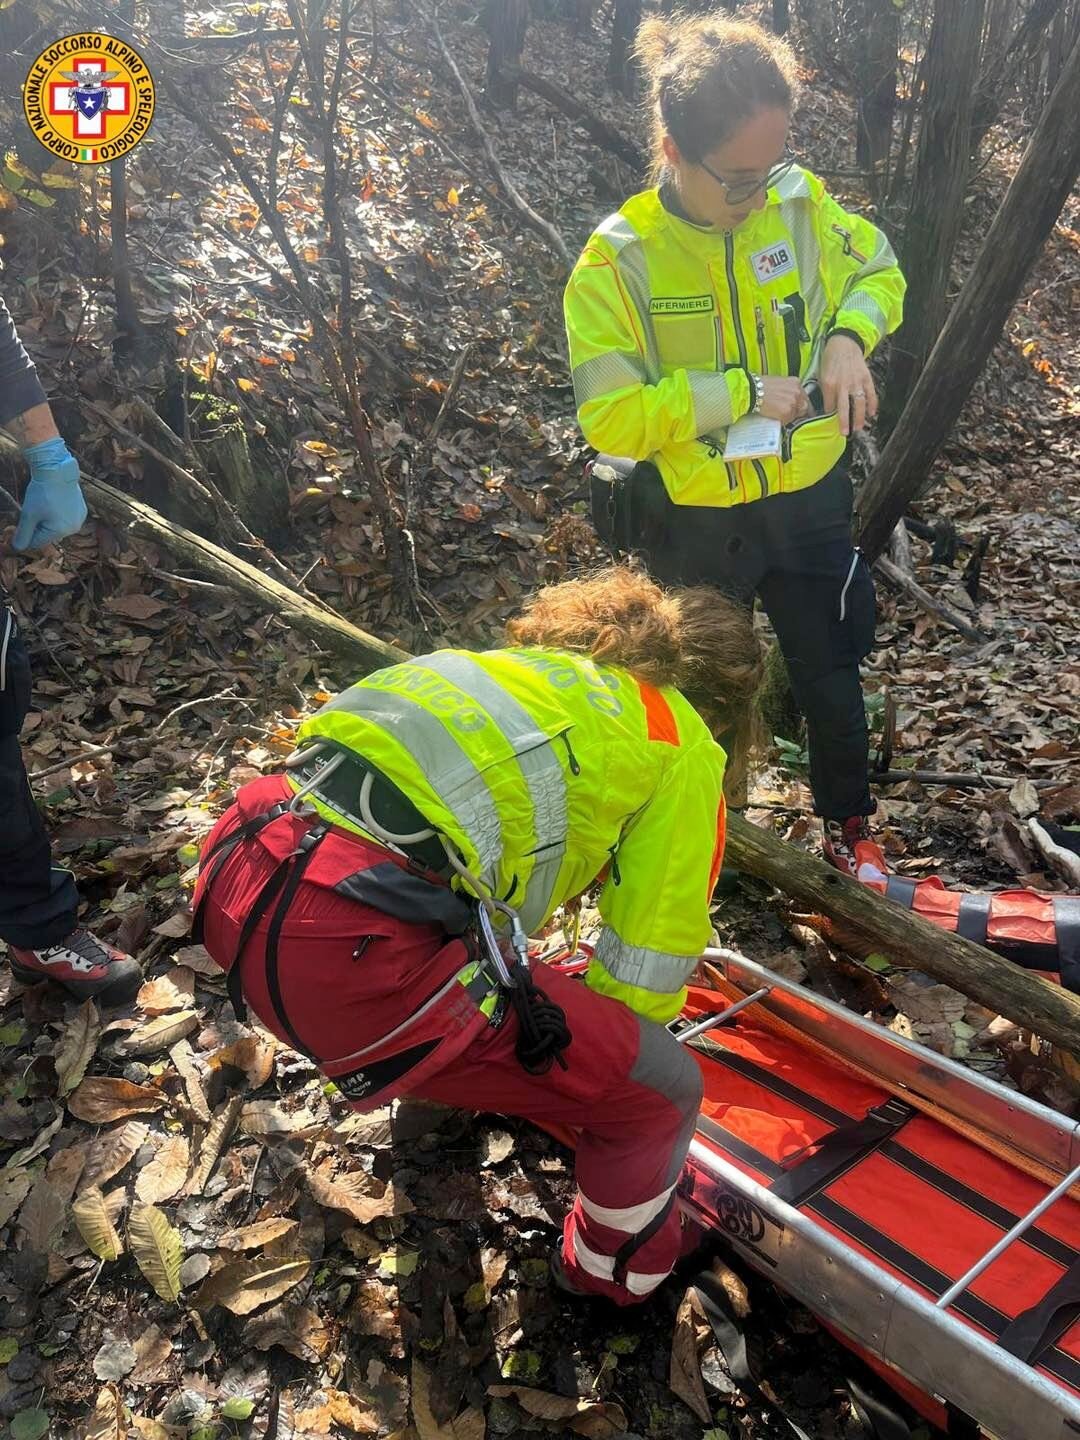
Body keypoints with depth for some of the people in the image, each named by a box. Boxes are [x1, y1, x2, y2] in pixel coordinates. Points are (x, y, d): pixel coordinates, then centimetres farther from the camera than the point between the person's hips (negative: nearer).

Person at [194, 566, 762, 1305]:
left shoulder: (523, 665, 28)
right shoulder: (682, 749, 9)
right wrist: (605, 1046, 34)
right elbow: (650, 962, 11)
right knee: (662, 1090, 11)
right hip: (351, 956, -8)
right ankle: (620, 1269, 39)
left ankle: (442, 1075, 64)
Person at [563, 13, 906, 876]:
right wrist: (742, 392, -26)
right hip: (695, 522, -2)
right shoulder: (617, 263, -19)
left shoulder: (802, 203, -9)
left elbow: (878, 270, 9)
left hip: (810, 500, 3)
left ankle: (849, 820, 45)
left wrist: (850, 334, -13)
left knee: (831, 673, 19)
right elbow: (610, 418, -24)